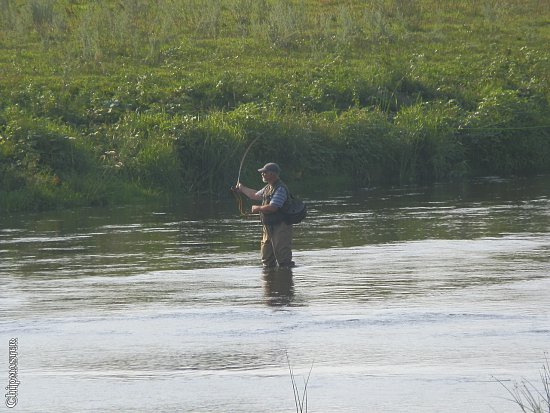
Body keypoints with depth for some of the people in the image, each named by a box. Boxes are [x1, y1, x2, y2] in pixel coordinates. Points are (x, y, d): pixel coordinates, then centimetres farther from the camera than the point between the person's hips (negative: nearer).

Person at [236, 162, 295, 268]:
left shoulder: (280, 189, -17)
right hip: (268, 228, 10)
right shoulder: (268, 188, 15)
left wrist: (258, 208, -9)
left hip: (280, 228, -10)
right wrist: (242, 188, 41)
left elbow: (272, 208, -26)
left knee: (284, 259, -11)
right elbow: (255, 195, 34)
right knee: (267, 259, 14)